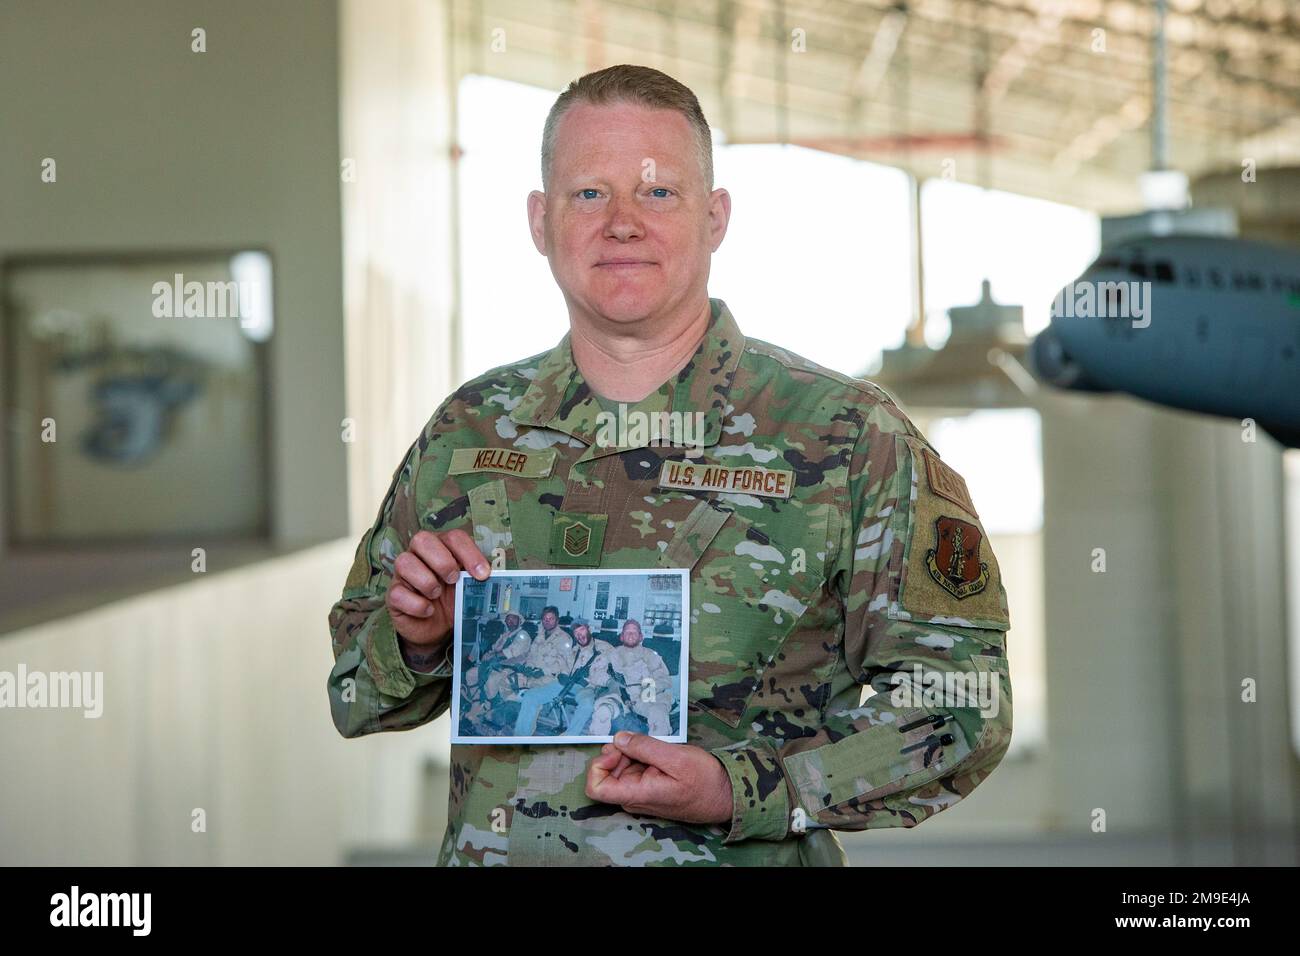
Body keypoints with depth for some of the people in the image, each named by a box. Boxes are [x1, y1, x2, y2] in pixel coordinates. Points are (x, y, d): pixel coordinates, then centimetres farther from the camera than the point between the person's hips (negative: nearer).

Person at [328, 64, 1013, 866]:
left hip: (740, 857, -4)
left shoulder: (850, 438, -3)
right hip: (492, 851, 4)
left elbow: (963, 704, -5)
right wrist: (414, 641, -3)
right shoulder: (468, 431, 8)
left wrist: (744, 794, -15)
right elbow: (355, 700, 18)